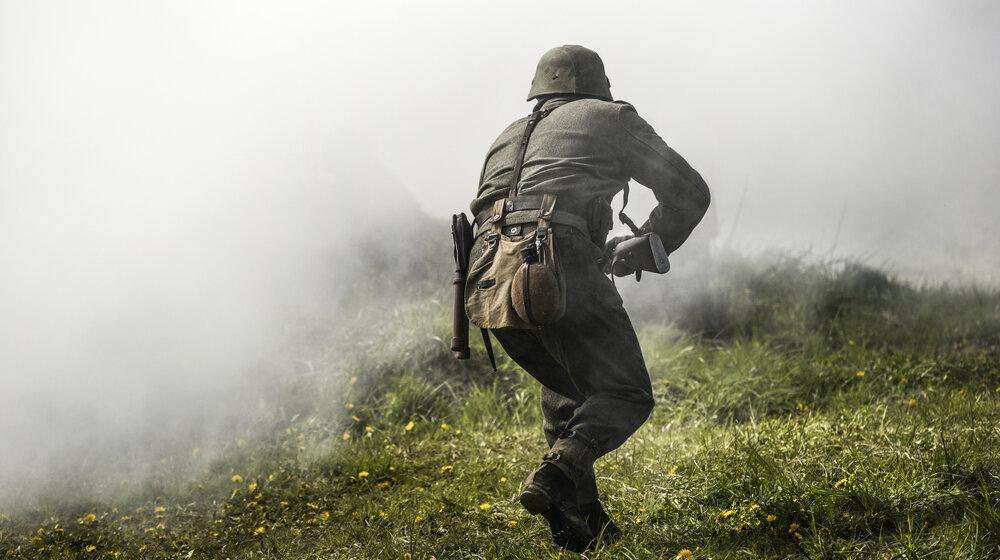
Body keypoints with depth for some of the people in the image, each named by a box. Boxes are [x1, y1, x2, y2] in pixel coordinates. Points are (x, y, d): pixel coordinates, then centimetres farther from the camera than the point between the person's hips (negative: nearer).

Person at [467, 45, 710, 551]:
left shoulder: (508, 137, 35)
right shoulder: (611, 117, 21)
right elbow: (689, 193, 20)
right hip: (559, 258, -5)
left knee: (565, 386, 25)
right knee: (624, 395, 3)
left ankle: (581, 517, 16)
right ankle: (557, 475, -23)